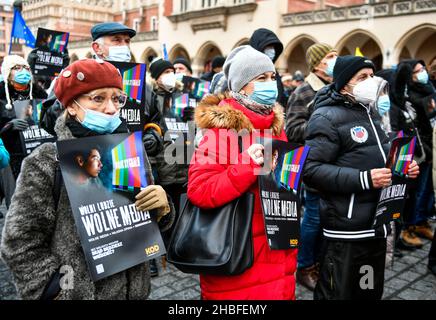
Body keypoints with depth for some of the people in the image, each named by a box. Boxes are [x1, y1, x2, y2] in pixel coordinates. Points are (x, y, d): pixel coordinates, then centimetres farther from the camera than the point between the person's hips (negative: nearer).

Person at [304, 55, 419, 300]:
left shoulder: (369, 112, 16)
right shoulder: (327, 117, -13)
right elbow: (310, 169, -23)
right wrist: (363, 179, -26)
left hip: (377, 225, 9)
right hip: (346, 230, -9)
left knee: (371, 293, 21)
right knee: (338, 294, 4)